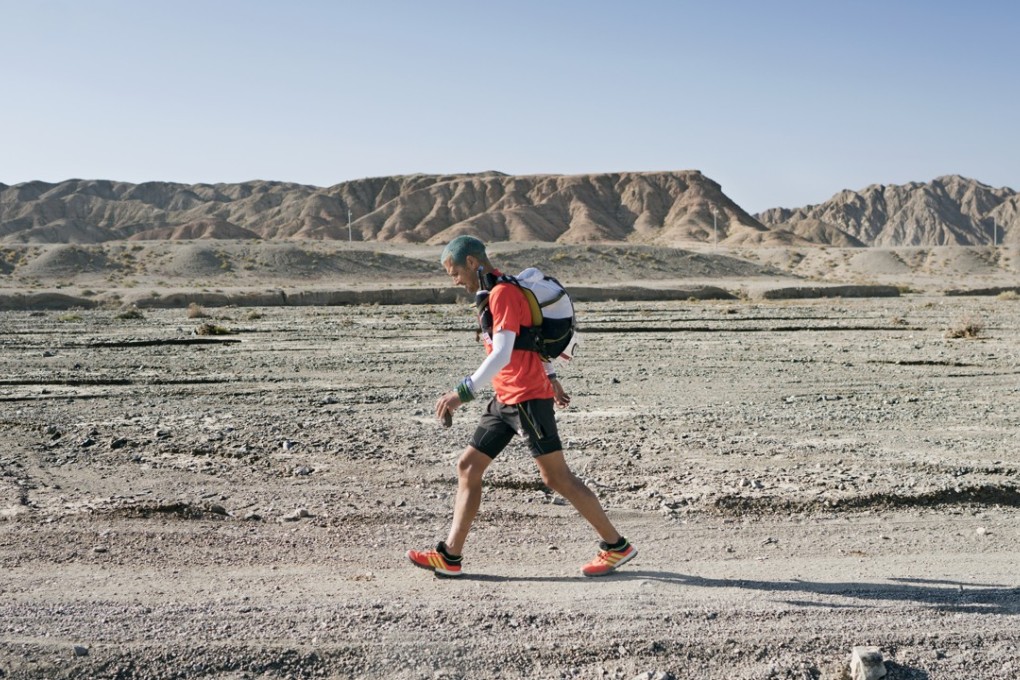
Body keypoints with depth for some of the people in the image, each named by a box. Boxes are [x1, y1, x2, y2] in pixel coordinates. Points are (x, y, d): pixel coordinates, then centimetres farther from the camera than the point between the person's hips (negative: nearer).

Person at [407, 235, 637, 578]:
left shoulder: (503, 293, -16)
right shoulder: (495, 293, 15)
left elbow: (502, 353, -26)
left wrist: (463, 392, -30)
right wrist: (550, 376, 32)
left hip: (527, 398, -10)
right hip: (505, 401, 10)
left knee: (557, 477, -3)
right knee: (468, 466, 6)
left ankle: (616, 546, 9)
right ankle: (449, 556, 9)